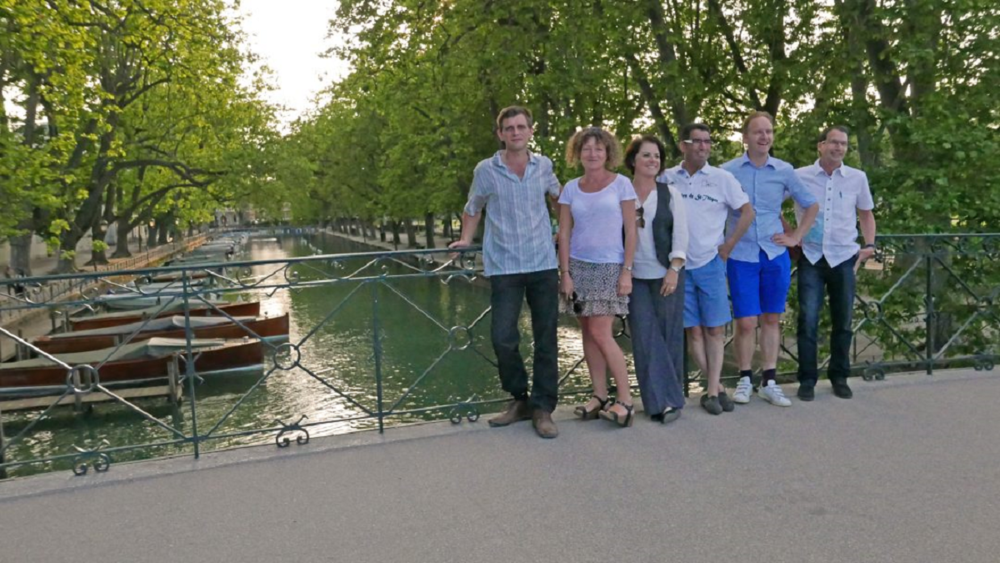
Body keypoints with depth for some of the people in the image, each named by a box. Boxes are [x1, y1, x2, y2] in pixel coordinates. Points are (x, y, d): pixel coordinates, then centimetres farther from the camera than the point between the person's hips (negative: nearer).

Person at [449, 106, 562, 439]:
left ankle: (542, 408, 14)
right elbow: (473, 209, 16)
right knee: (503, 337, -7)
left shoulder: (543, 166, 7)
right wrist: (466, 240, 6)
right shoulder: (486, 170, 1)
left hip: (543, 264, 2)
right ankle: (519, 399, 17)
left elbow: (559, 197, 25)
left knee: (546, 339, 3)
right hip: (504, 267, -2)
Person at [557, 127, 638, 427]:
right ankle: (599, 396, 16)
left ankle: (625, 398, 1)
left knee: (600, 333, -10)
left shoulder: (621, 184, -2)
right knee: (588, 332, 6)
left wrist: (627, 271, -8)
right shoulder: (571, 188, 5)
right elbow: (564, 234, 5)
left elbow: (630, 231, -3)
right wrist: (565, 273, -1)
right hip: (579, 266, 4)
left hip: (610, 267, -4)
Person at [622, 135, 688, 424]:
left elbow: (680, 235, 0)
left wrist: (674, 270, -9)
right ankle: (662, 400, 3)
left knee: (668, 336, 3)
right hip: (634, 276, 0)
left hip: (666, 274, 0)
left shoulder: (670, 194, 4)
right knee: (646, 338, -3)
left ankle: (670, 397, 13)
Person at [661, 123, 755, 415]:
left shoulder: (722, 178, -1)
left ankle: (711, 390, 9)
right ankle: (717, 386, 17)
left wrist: (728, 246, -1)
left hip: (710, 263, 0)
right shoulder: (666, 178, 2)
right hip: (679, 265, 1)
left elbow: (747, 212, 4)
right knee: (693, 330, 4)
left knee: (715, 328, 1)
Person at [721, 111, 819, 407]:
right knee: (746, 322, -3)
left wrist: (796, 237, 9)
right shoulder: (728, 171, -3)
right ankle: (745, 380, 14)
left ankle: (769, 382, 17)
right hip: (741, 256, -2)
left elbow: (811, 205, 16)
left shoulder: (784, 171, 4)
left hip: (776, 255, 3)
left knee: (771, 319, 8)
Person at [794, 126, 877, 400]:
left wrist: (870, 246, 4)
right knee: (808, 321, -2)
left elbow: (866, 213, 16)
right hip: (811, 258, -2)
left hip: (844, 258, 2)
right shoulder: (799, 176, -1)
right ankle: (807, 379, 9)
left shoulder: (857, 178, 5)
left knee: (843, 322, 9)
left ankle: (839, 377, 23)